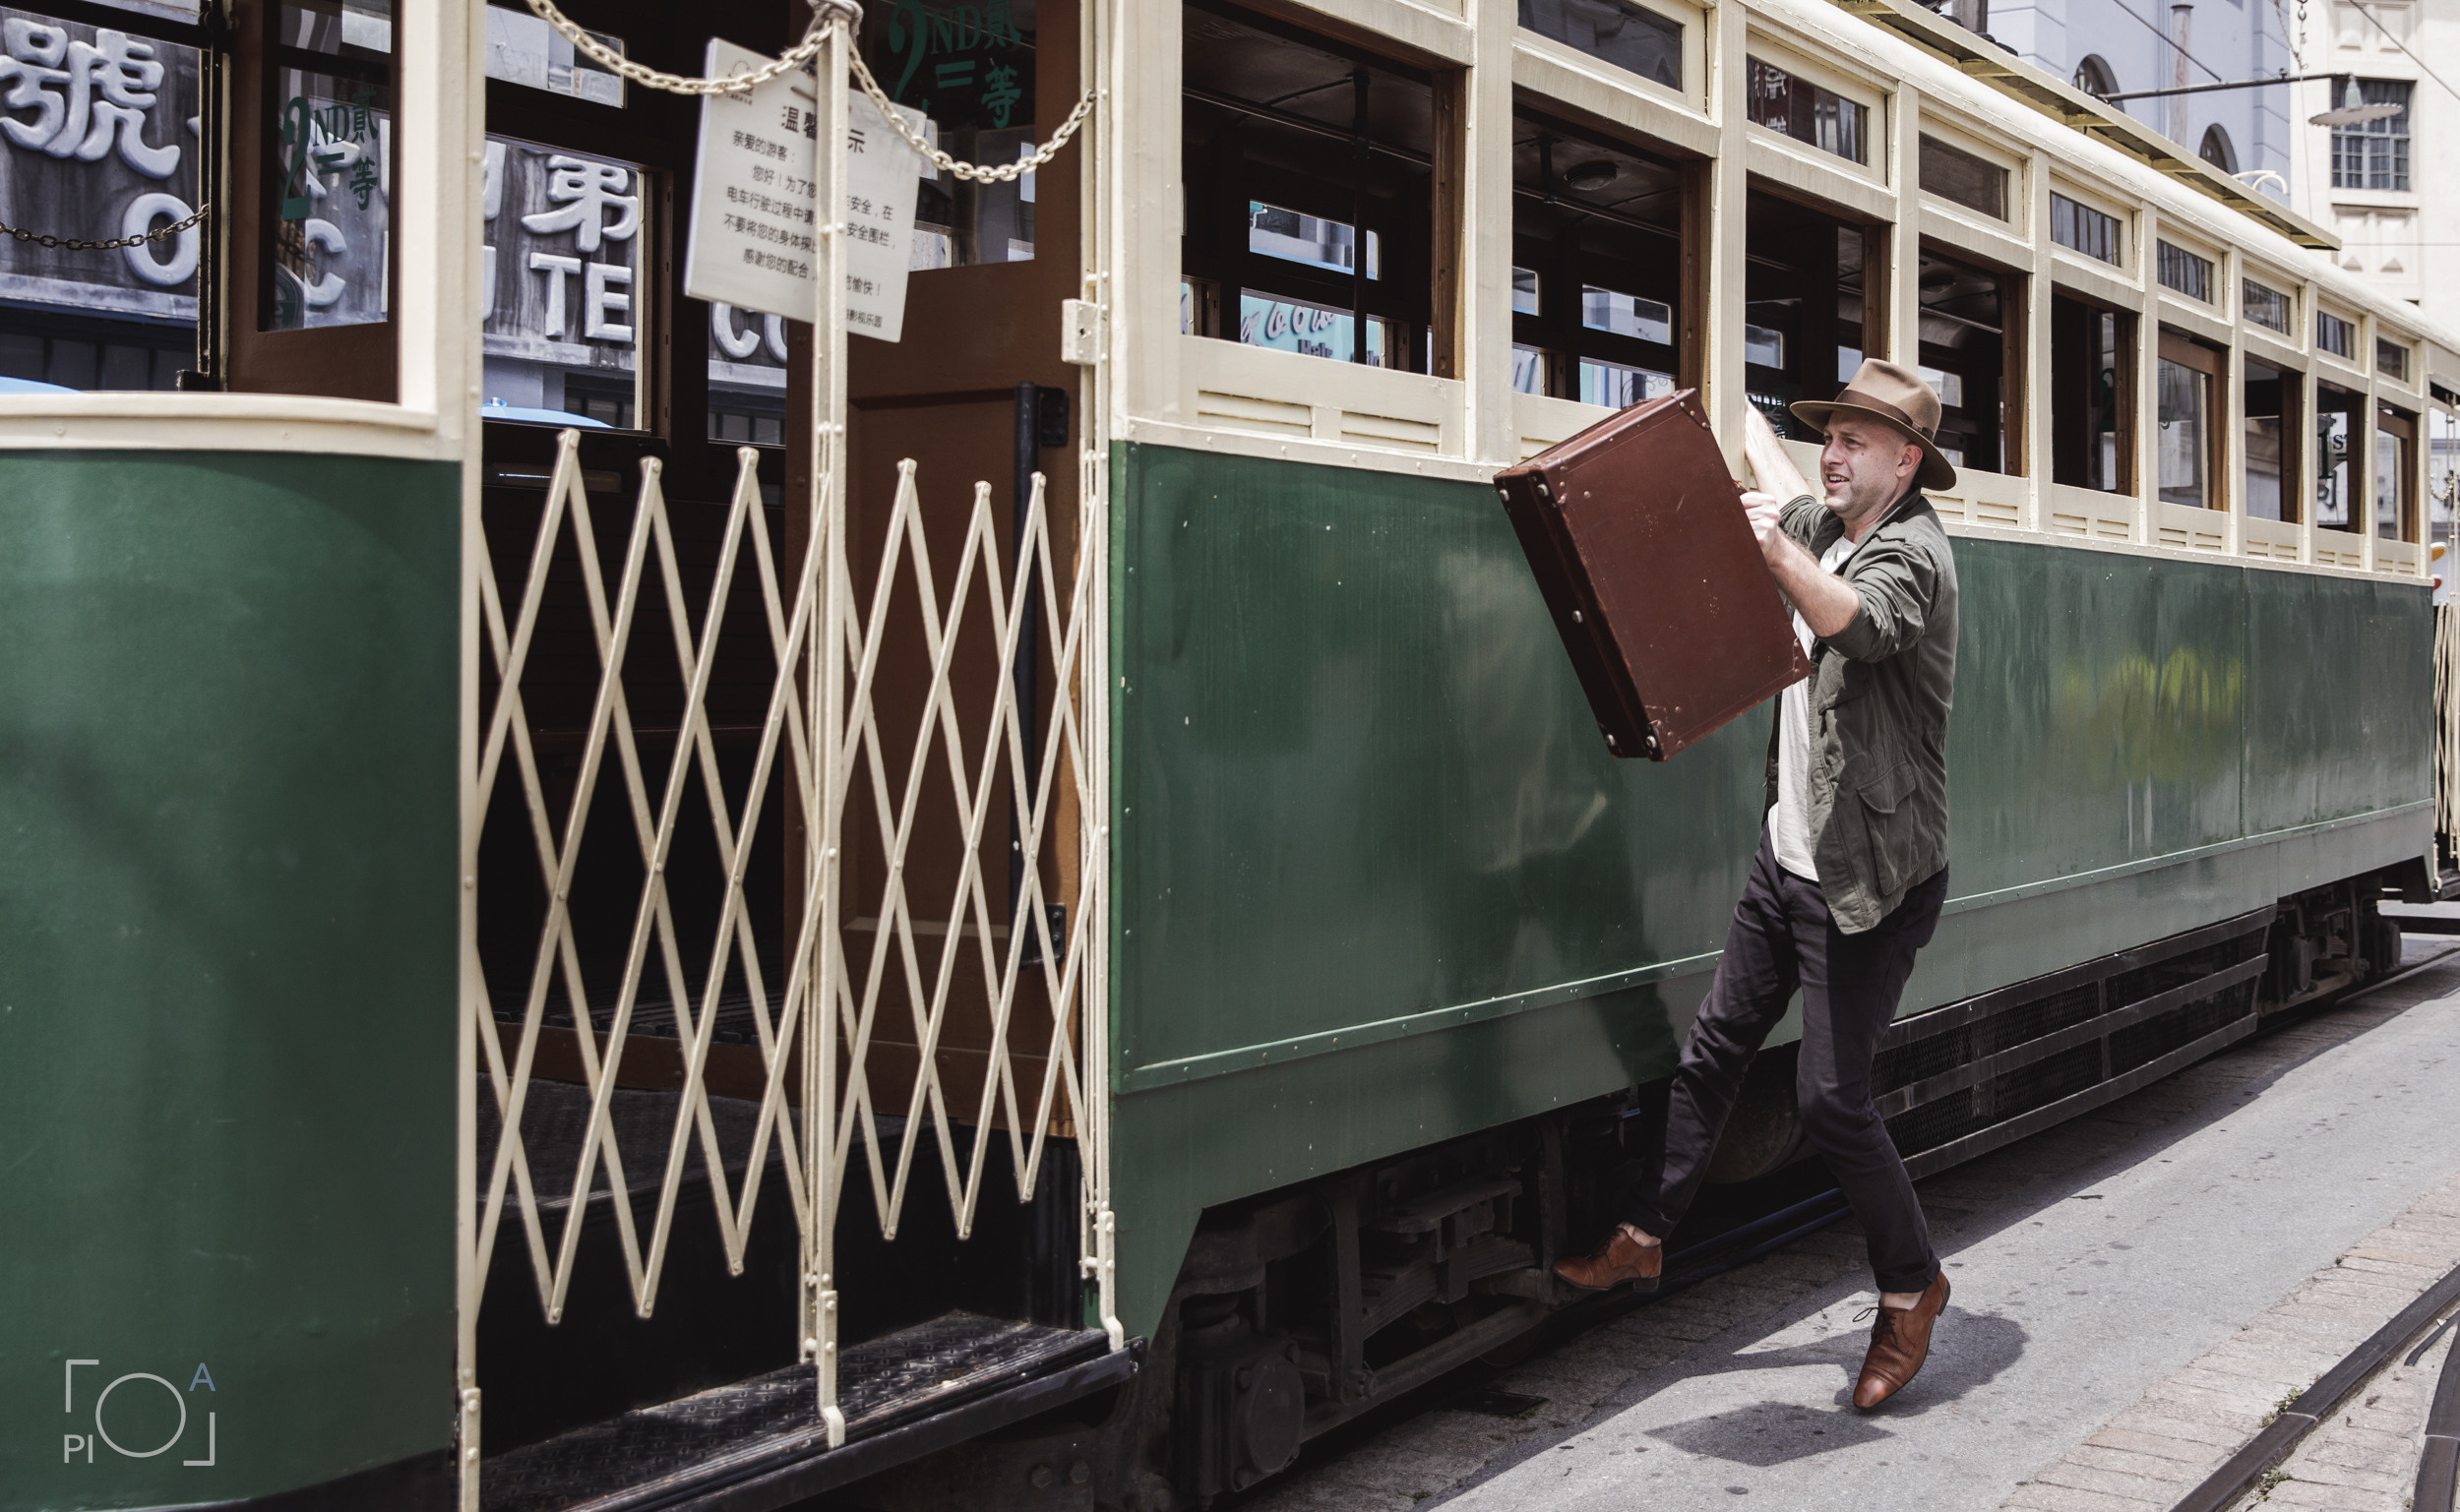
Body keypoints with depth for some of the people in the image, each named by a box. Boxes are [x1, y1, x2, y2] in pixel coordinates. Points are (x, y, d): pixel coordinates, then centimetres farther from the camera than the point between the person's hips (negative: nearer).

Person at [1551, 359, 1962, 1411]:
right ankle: (1644, 1236, 26)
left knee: (1830, 1095, -7)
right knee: (1714, 1047, 14)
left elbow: (1860, 623, -39)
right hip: (1790, 855, 9)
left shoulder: (1911, 552, -16)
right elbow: (1787, 496, 34)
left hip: (1870, 879, -8)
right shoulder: (1824, 527, 9)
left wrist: (1777, 552, -53)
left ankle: (1911, 1286, 12)